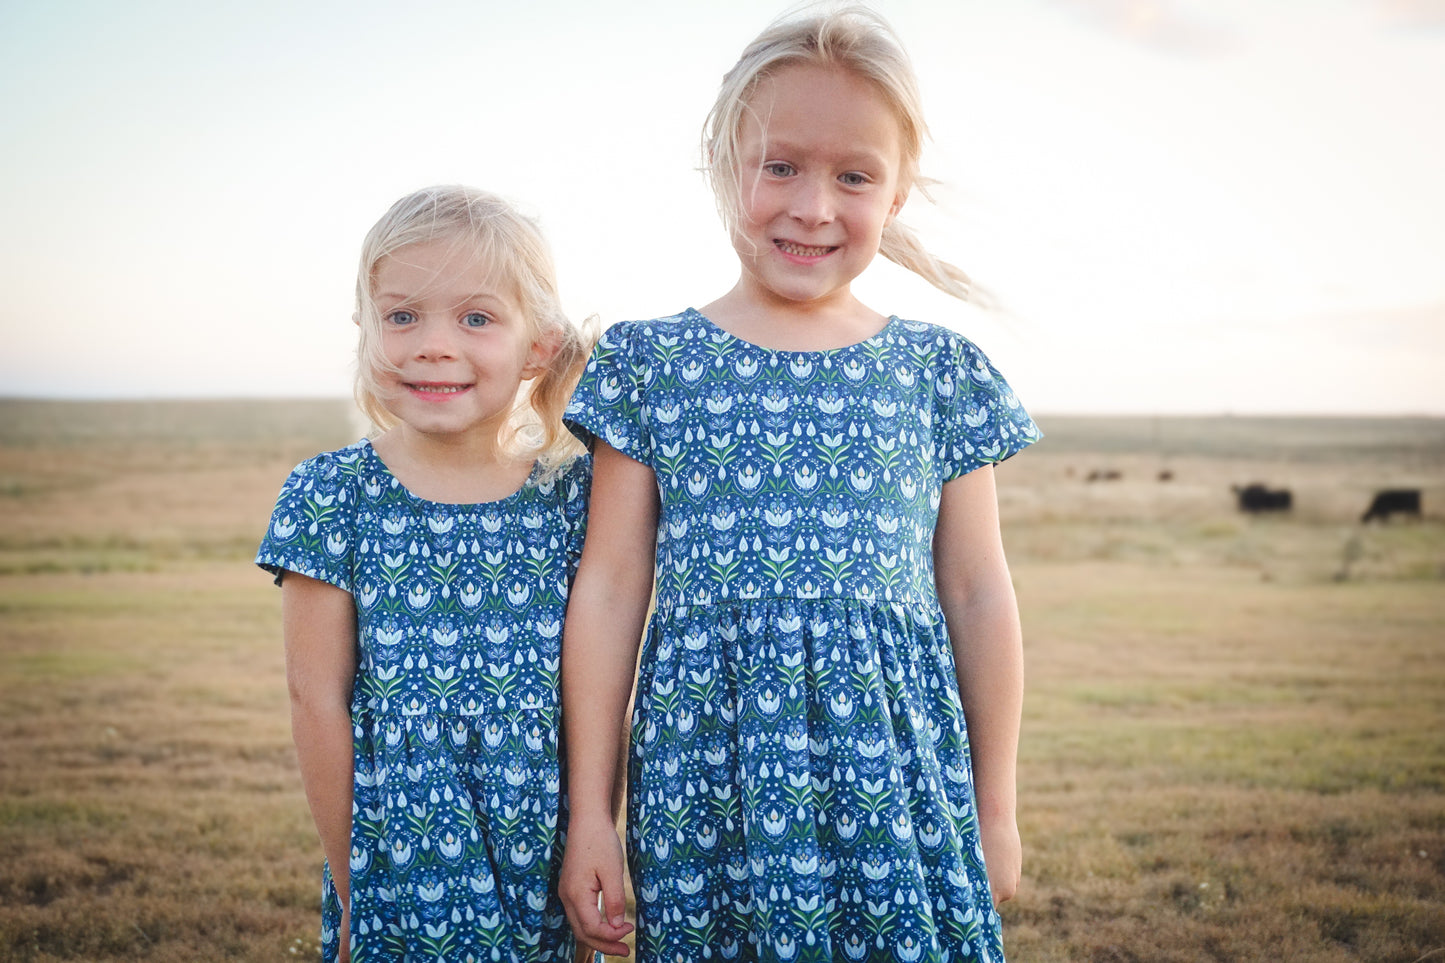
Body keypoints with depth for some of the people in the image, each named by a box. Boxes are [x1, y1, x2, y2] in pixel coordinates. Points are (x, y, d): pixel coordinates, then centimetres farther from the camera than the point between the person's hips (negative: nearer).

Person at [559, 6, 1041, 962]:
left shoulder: (938, 371, 5)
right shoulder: (650, 363, 2)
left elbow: (978, 595, 8)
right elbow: (608, 592, 2)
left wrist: (995, 808, 11)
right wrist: (589, 811, 2)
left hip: (899, 777, 1)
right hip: (708, 775, 0)